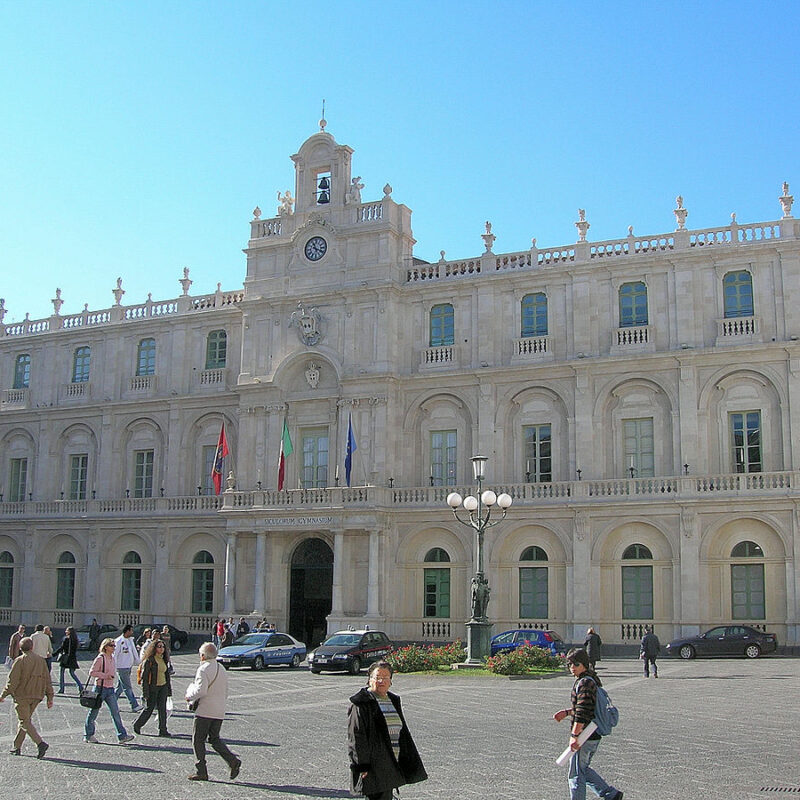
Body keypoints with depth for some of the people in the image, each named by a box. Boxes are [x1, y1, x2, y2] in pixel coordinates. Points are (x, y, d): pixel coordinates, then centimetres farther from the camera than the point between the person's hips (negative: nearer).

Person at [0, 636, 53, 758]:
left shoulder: (19, 661, -9)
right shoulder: (41, 660, 6)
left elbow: (12, 681, -13)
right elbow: (47, 680, 7)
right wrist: (50, 697, 11)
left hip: (22, 696, -6)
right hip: (36, 696, 6)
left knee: (25, 722, -3)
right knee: (26, 720, 18)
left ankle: (41, 743, -20)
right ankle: (17, 747, 24)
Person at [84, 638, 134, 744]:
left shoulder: (112, 658, 11)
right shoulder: (100, 658, -11)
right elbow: (92, 672, -14)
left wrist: (112, 676, 6)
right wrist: (105, 675, -18)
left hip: (110, 689, 6)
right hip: (100, 688, -6)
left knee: (115, 712, -1)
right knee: (94, 712, 6)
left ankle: (122, 736, -5)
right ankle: (88, 735, 20)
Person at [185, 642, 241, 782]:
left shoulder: (204, 669, -12)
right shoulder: (222, 669, 15)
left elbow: (201, 690, -22)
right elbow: (225, 693, 19)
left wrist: (190, 696, -6)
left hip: (205, 711, -8)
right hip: (220, 712, 8)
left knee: (198, 740, 4)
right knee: (215, 739, 14)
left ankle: (201, 771, 5)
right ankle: (233, 760, -4)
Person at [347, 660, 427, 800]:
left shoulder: (393, 701, 15)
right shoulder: (361, 704, -8)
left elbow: (402, 732, 20)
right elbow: (356, 738, -12)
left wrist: (409, 760, 16)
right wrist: (362, 766, -17)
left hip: (392, 765, 7)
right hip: (373, 766, -7)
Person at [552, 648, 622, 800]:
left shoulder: (584, 683, -18)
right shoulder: (590, 680, 13)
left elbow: (582, 713, -25)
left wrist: (574, 735, -26)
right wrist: (566, 713, 12)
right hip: (593, 736, 10)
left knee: (576, 774, 1)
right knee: (583, 770, 22)